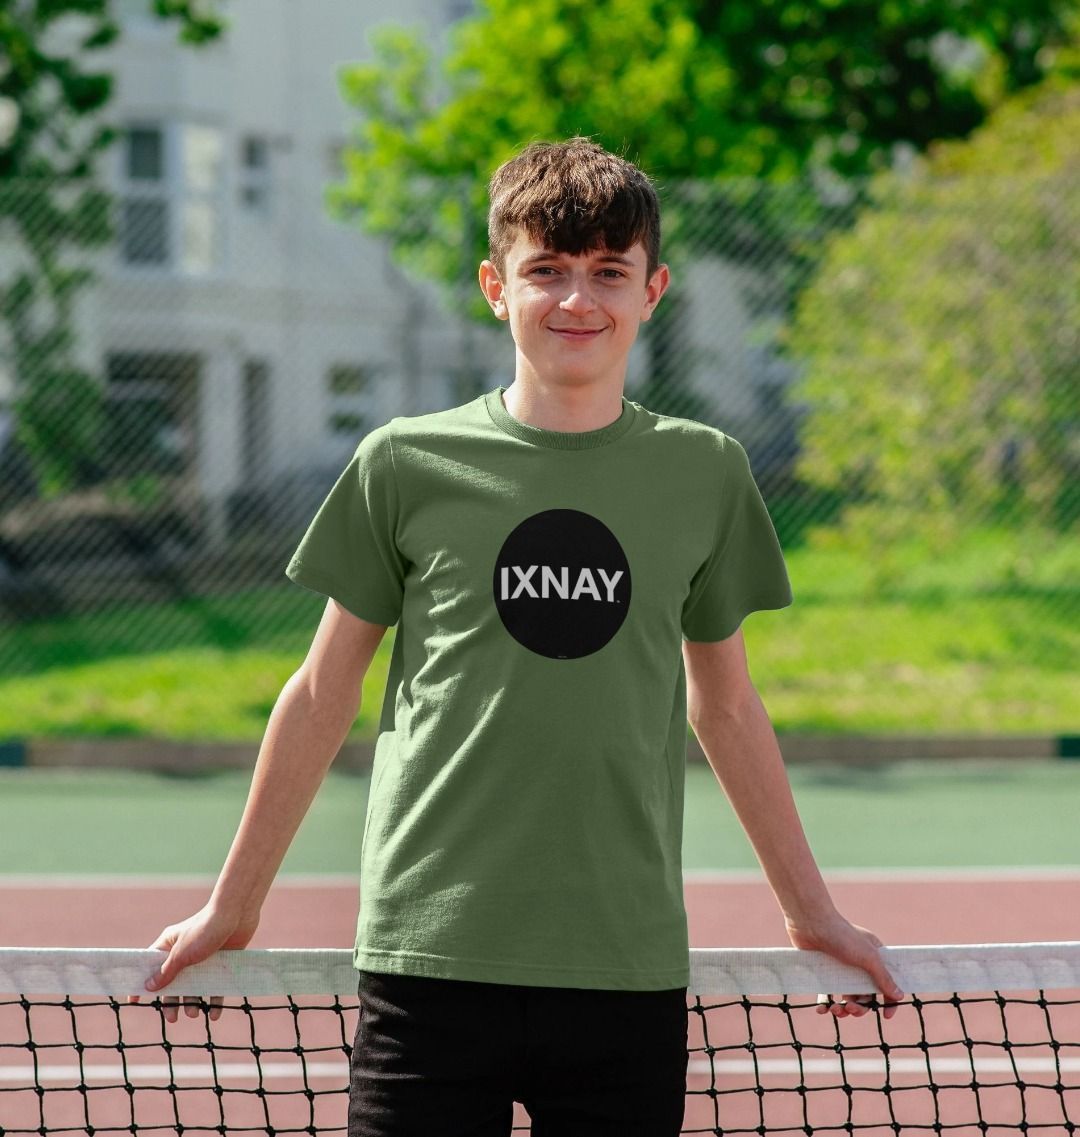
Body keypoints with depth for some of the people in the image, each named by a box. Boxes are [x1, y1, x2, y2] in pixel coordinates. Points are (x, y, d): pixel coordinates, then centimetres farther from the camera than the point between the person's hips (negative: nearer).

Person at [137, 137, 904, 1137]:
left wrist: (811, 910, 22)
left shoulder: (704, 473, 6)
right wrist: (230, 910, 15)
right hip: (431, 967, -1)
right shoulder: (406, 465, 2)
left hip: (629, 971, 2)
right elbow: (325, 691, 11)